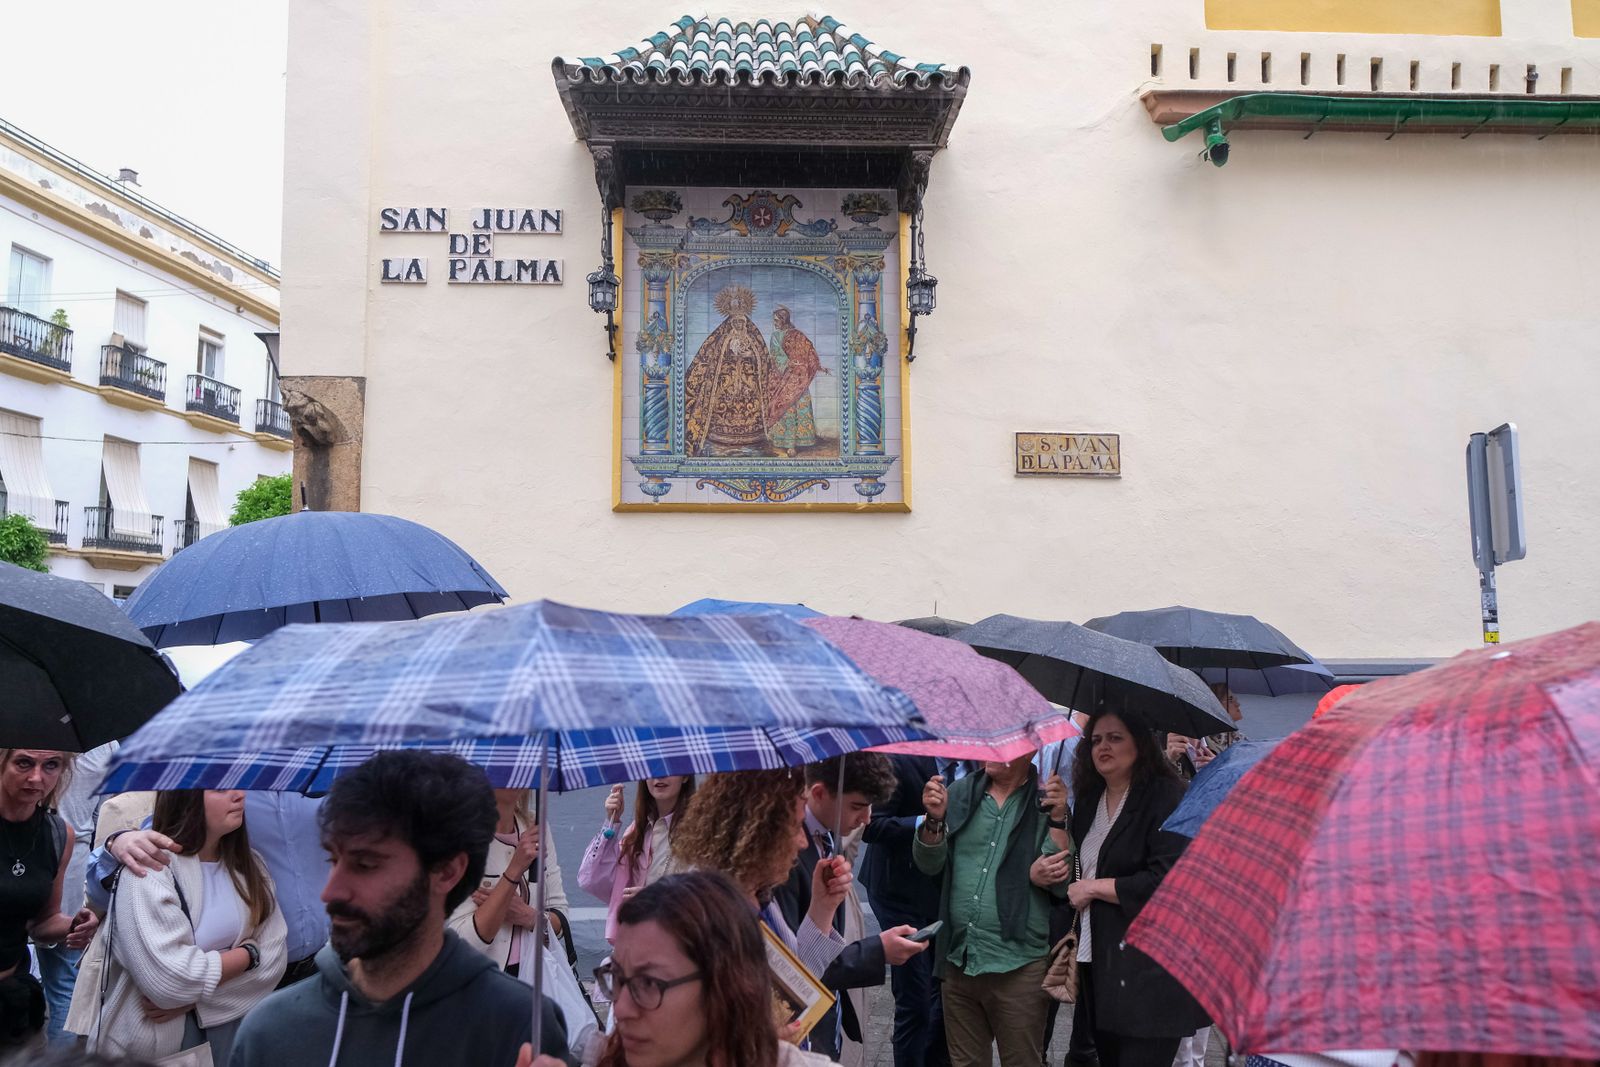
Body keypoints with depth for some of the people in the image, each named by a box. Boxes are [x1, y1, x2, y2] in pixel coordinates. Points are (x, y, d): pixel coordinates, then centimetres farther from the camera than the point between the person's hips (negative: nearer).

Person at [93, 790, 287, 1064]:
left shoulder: (248, 864, 2)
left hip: (234, 1030, 5)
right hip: (156, 1040, -5)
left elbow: (272, 958, -7)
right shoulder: (148, 869, -17)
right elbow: (168, 981, -26)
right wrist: (248, 954, -14)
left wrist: (194, 995, -19)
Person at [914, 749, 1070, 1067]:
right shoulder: (961, 793, 3)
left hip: (1019, 966, -3)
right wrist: (934, 819, -15)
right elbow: (929, 864, 2)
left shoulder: (1049, 801, -6)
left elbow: (1064, 883, -9)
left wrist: (1057, 819, -19)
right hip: (958, 960, 4)